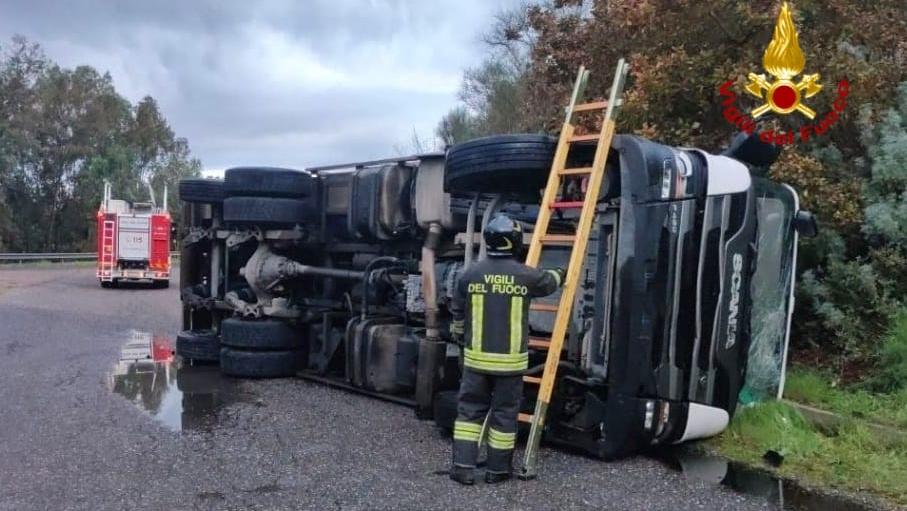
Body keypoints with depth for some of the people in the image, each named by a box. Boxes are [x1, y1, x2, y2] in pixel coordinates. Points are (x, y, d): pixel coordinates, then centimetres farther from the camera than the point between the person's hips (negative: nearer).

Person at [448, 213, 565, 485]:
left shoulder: (471, 274, -1)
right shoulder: (526, 275, -6)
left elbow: (458, 313, 10)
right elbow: (549, 282, 17)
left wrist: (458, 338, 27)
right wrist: (560, 274, 41)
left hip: (477, 357, 1)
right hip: (510, 359, -1)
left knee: (469, 410, 10)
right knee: (504, 414, 8)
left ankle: (464, 467, 9)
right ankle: (497, 469, 17)